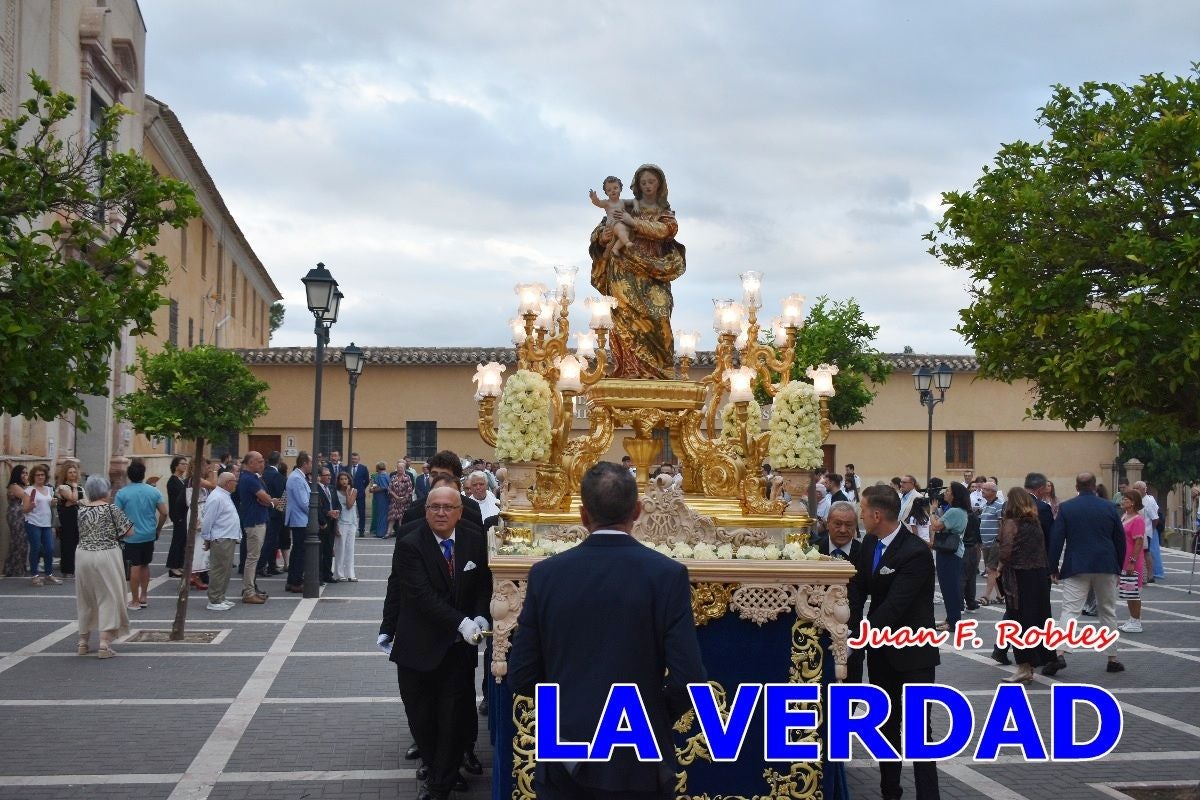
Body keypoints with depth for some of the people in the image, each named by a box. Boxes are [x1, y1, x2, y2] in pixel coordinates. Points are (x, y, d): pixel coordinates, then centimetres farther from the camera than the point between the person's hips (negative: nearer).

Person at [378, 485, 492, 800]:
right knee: (421, 718, 10)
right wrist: (461, 623, -26)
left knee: (453, 718, 1)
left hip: (459, 648, 2)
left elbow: (484, 585, 9)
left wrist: (481, 617, -10)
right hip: (419, 647, -2)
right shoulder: (409, 545, -11)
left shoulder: (475, 542, 1)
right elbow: (421, 594, -19)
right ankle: (436, 769, 33)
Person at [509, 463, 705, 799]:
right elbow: (687, 680, -15)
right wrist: (655, 717, 5)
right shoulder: (667, 574, -11)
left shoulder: (546, 574, -5)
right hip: (636, 765, -1)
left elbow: (521, 677, -2)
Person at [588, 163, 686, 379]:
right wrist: (603, 237, -15)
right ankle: (630, 371, -17)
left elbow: (668, 230, -6)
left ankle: (658, 373, -12)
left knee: (657, 317, -13)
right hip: (626, 271, -1)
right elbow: (600, 231, 10)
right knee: (627, 318, -13)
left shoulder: (665, 212, 17)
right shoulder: (626, 207, 13)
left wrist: (634, 222, -12)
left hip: (653, 272, 1)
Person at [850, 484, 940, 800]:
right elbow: (858, 588, 2)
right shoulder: (870, 543, 1)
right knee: (885, 724, 17)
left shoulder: (915, 552, -24)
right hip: (881, 649, 8)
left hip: (912, 653, -8)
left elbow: (893, 606, -28)